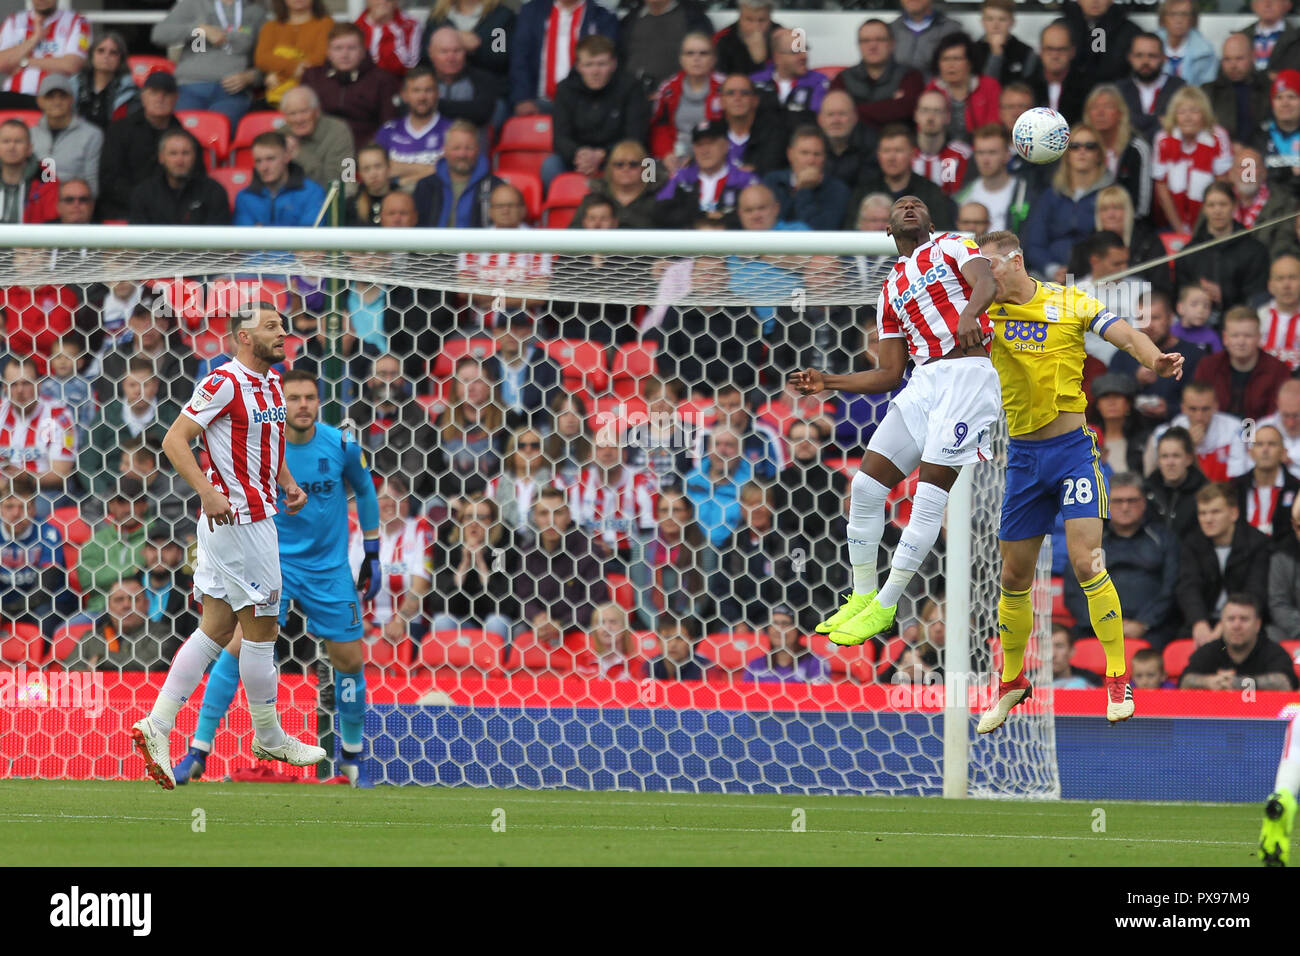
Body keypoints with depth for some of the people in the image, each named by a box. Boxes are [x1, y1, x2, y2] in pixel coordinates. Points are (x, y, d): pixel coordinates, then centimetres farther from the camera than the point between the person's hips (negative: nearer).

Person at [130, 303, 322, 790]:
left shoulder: (271, 383, 13)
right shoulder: (225, 383, -15)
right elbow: (174, 440, -16)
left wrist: (288, 483, 11)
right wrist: (208, 492, -27)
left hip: (257, 516, 9)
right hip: (237, 518, -9)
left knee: (216, 628, 7)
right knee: (260, 627, 0)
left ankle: (156, 724, 5)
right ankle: (269, 738, 12)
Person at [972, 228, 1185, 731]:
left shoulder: (1071, 303, -4)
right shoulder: (986, 312, 4)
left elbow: (1125, 335, -14)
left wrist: (1155, 359, -34)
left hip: (1072, 449, -4)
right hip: (1023, 457, 4)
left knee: (1086, 563, -15)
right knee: (1014, 577, 10)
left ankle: (1118, 680, -6)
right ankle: (1011, 683, 28)